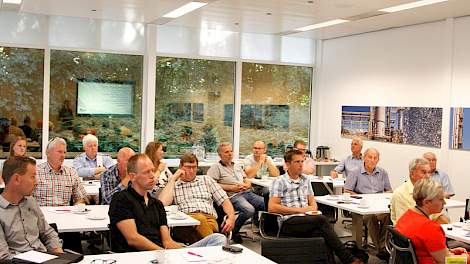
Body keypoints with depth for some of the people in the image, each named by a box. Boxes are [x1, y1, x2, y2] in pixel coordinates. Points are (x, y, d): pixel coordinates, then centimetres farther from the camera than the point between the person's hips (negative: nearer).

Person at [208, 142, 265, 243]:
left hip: (247, 192, 7)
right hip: (233, 196, -6)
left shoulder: (237, 166, 27)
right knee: (249, 210, -35)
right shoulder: (216, 167, 5)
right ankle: (233, 231, -10)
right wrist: (232, 187, -9)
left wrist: (246, 185, 1)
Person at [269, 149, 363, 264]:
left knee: (319, 231, -33)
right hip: (289, 222, -5)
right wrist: (300, 210, -10)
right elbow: (272, 207, -10)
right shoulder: (279, 182, 0)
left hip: (306, 220, 5)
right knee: (321, 220, -31)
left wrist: (313, 208, 0)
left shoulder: (306, 179, 21)